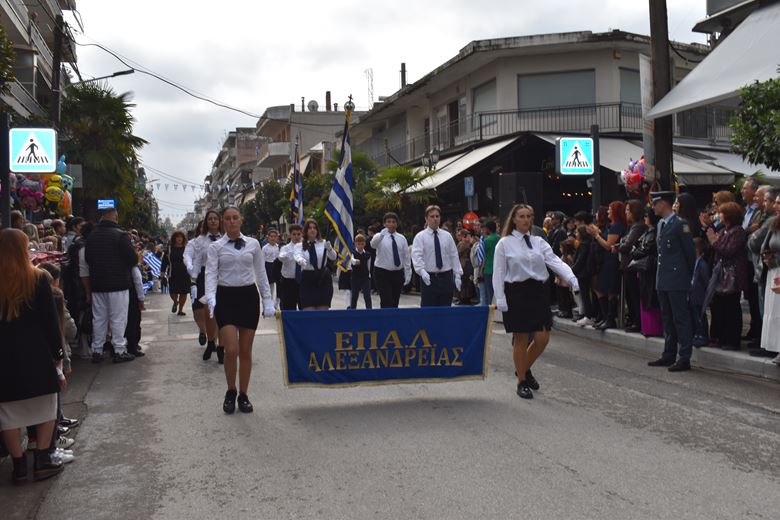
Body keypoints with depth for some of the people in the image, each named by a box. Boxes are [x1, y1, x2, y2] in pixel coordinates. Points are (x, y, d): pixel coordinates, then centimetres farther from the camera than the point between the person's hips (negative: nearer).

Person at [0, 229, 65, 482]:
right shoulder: (36, 278, -7)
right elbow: (50, 319, -6)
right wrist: (57, 351, 3)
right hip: (35, 353, -2)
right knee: (45, 407, 12)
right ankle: (43, 460, 11)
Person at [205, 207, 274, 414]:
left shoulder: (253, 244, 5)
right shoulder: (215, 247, 1)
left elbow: (261, 273, 7)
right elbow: (211, 273, -10)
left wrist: (268, 300, 1)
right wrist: (210, 299, -27)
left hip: (248, 296, 2)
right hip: (226, 297, -2)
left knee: (246, 351, 5)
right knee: (231, 350, -11)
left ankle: (243, 395, 19)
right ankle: (231, 392, 13)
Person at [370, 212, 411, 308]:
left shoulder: (401, 238, 6)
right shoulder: (380, 237, -5)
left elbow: (406, 257, 8)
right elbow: (373, 244, -29)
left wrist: (408, 274, 3)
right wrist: (382, 234, -47)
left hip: (398, 273, 4)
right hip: (382, 273, -4)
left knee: (395, 303, 9)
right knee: (386, 303, -12)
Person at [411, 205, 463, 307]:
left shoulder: (447, 236, 10)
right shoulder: (420, 236, -1)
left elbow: (454, 256, 9)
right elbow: (417, 256, -12)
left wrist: (457, 275, 1)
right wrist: (422, 271, -28)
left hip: (446, 277, 3)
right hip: (429, 278, -3)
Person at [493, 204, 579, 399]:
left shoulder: (539, 242, 9)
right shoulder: (504, 243, -1)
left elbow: (555, 261, -3)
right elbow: (498, 272, -4)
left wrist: (572, 278, -20)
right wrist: (500, 299, -11)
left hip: (538, 291, 4)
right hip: (516, 292, -4)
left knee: (542, 338, 2)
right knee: (521, 339, 2)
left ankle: (525, 369, 29)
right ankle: (522, 382, 18)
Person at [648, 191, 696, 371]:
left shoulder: (680, 224, -12)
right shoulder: (661, 224, 15)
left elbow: (690, 251, -9)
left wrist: (690, 274, -1)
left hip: (677, 279, -9)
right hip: (663, 280, 9)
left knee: (681, 319, -4)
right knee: (667, 319, 15)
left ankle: (684, 358, 0)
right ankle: (669, 355, 23)